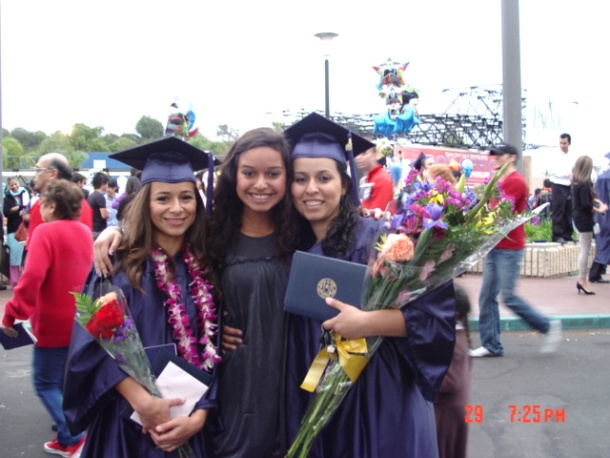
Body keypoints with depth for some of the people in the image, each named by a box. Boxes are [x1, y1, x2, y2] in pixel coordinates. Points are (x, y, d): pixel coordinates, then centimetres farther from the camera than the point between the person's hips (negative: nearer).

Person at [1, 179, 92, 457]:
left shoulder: (46, 232, -16)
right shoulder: (84, 232, 6)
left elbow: (32, 277, -26)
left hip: (54, 325, -7)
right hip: (81, 323, 7)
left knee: (45, 383, 5)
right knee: (66, 381, 19)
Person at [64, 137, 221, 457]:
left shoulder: (206, 269, 1)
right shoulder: (118, 265, -8)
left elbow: (215, 351, -1)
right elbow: (97, 345, -16)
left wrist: (199, 415, -11)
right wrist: (143, 403, -24)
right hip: (130, 425, -3)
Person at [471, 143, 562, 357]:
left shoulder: (515, 181, -12)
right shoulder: (499, 182, 17)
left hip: (509, 248, -9)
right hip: (495, 247, 9)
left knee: (508, 296, -5)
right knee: (487, 297, 6)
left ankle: (548, 326, 13)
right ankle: (491, 345, 11)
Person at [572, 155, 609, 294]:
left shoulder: (576, 183, 9)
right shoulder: (584, 185, -18)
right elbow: (586, 205, -22)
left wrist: (595, 200, 2)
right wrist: (599, 210, -9)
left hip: (579, 218, 9)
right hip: (585, 220, -9)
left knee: (583, 250, 13)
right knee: (585, 250, -3)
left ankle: (581, 280, 17)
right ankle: (582, 280, 1)